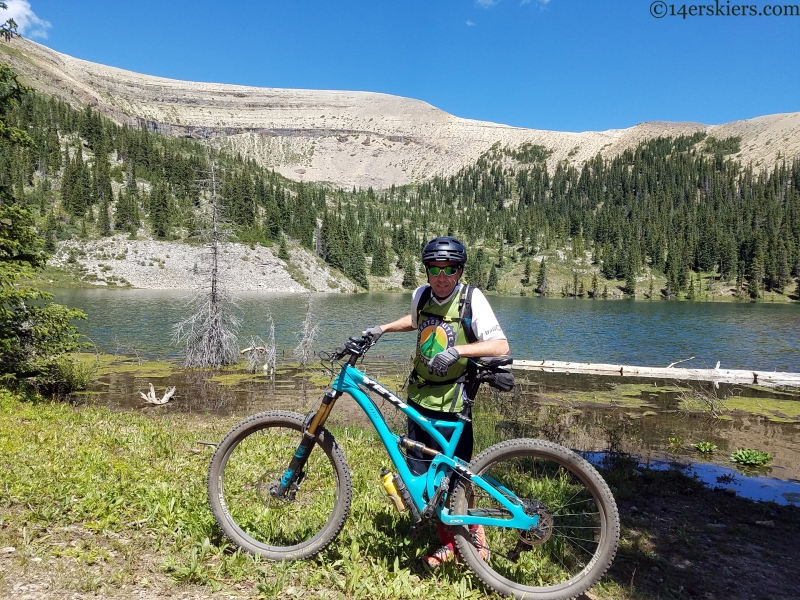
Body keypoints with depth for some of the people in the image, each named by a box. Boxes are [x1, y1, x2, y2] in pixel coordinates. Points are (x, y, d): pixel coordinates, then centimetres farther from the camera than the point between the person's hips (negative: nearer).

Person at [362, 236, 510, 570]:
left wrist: (457, 350, -33)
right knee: (419, 474, 10)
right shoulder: (421, 295, 1)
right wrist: (383, 329, 16)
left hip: (453, 403, -5)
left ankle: (475, 533, 32)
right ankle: (448, 543, 29)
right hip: (420, 398, 5)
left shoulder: (471, 298, -13)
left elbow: (501, 345, -22)